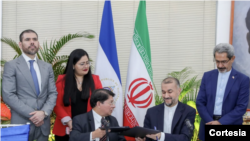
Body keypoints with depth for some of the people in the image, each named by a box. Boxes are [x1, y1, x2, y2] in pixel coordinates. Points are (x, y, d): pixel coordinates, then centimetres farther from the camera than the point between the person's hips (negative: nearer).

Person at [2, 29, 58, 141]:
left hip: (43, 124, 4)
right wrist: (31, 114, -14)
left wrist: (44, 112, -10)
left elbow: (53, 93, 9)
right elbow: (8, 95, -9)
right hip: (21, 123, -4)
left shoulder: (47, 67, 14)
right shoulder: (11, 66, -1)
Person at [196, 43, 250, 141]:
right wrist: (210, 122, -10)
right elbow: (200, 102, 4)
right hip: (209, 123, 2)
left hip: (230, 128, -2)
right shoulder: (208, 76, 8)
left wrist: (221, 122, -15)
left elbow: (241, 107, -7)